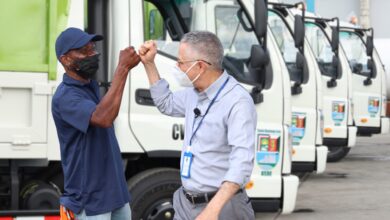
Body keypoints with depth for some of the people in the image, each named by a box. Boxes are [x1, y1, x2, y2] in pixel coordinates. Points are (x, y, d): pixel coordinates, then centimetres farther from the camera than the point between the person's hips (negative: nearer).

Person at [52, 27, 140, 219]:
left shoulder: (90, 85, 11)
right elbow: (103, 118, -36)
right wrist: (123, 68, -34)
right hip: (89, 200, -9)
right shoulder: (65, 97, -20)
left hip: (115, 191, 9)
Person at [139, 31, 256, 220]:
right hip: (185, 204, 8)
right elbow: (166, 104, 31)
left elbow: (241, 161, -30)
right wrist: (149, 64, 18)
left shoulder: (238, 102, -21)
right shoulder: (194, 93, 8)